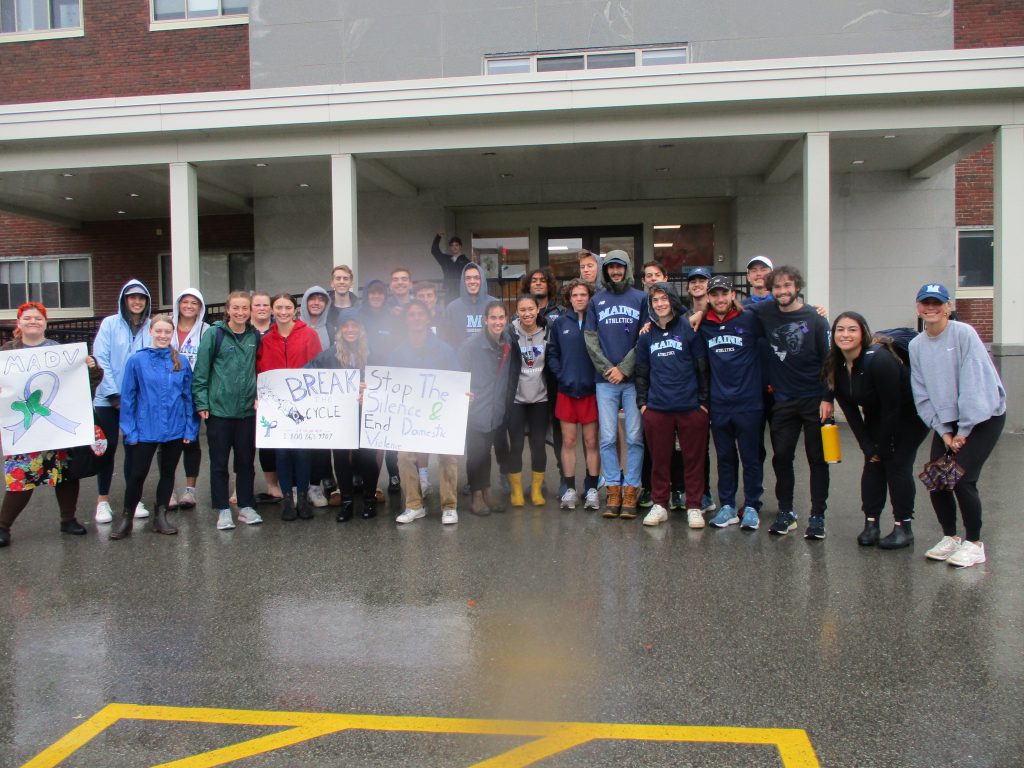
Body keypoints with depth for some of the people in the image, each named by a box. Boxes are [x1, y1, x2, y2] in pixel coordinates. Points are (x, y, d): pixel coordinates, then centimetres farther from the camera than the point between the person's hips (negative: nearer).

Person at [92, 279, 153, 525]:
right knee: (108, 448, 3)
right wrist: (114, 394, -12)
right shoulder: (110, 324, -3)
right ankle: (102, 501, 13)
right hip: (108, 399, -2)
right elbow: (101, 359, -7)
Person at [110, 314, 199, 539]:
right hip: (146, 429, -2)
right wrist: (130, 430, -7)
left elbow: (188, 397, 4)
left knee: (168, 473, 13)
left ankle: (161, 516, 26)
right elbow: (127, 397, -4)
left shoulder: (181, 363, 1)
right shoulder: (137, 360, -6)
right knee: (137, 474, 3)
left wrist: (190, 428, 0)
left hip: (175, 429, 3)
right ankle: (126, 517, 20)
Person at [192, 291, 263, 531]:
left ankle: (246, 506, 22)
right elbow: (200, 371, -5)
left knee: (246, 460, 11)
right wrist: (201, 403, -9)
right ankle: (223, 510, 14)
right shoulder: (215, 334, -6)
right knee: (219, 462, 5)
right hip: (219, 409, -3)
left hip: (247, 410, 3)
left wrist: (259, 396, 5)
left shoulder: (255, 336, 6)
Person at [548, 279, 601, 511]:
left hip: (591, 389, -1)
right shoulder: (559, 323, 6)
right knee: (568, 441, 6)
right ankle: (569, 489, 14)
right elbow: (552, 354, 8)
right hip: (566, 390, 2)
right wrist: (560, 375, -4)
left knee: (591, 441, 4)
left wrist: (598, 378, -8)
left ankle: (591, 489, 13)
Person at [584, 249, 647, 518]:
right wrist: (607, 368, -5)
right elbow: (590, 338, 7)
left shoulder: (641, 298, 5)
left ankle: (630, 491, 7)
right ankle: (613, 490, 10)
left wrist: (624, 369, -8)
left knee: (635, 438, 0)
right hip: (605, 380, 2)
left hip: (633, 378, -2)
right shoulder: (597, 300, 12)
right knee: (607, 438, 2)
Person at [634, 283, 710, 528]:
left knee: (694, 459, 4)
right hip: (657, 409, 3)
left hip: (691, 407, -3)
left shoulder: (688, 329, 0)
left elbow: (702, 367, 0)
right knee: (659, 460, 8)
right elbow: (642, 372, 16)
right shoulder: (647, 335, 10)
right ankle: (659, 504, 20)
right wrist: (642, 402, 9)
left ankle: (694, 506, 14)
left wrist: (704, 400, -2)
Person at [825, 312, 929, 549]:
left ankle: (904, 527, -4)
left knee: (897, 463, -11)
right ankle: (871, 523, 1)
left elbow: (892, 408, -27)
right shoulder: (836, 365, -12)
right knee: (873, 463, -3)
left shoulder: (879, 359, -31)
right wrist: (868, 446, -11)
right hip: (877, 417, 6)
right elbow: (849, 409, -8)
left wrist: (884, 447, -20)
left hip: (909, 415, -6)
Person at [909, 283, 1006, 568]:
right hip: (946, 421, 5)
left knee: (962, 479, -14)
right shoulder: (916, 345, 2)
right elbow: (922, 395, 2)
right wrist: (944, 432, -6)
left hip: (984, 417, -5)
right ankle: (950, 537, 20)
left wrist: (963, 432, -15)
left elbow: (973, 384, -18)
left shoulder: (964, 334, -15)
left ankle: (974, 543, 5)